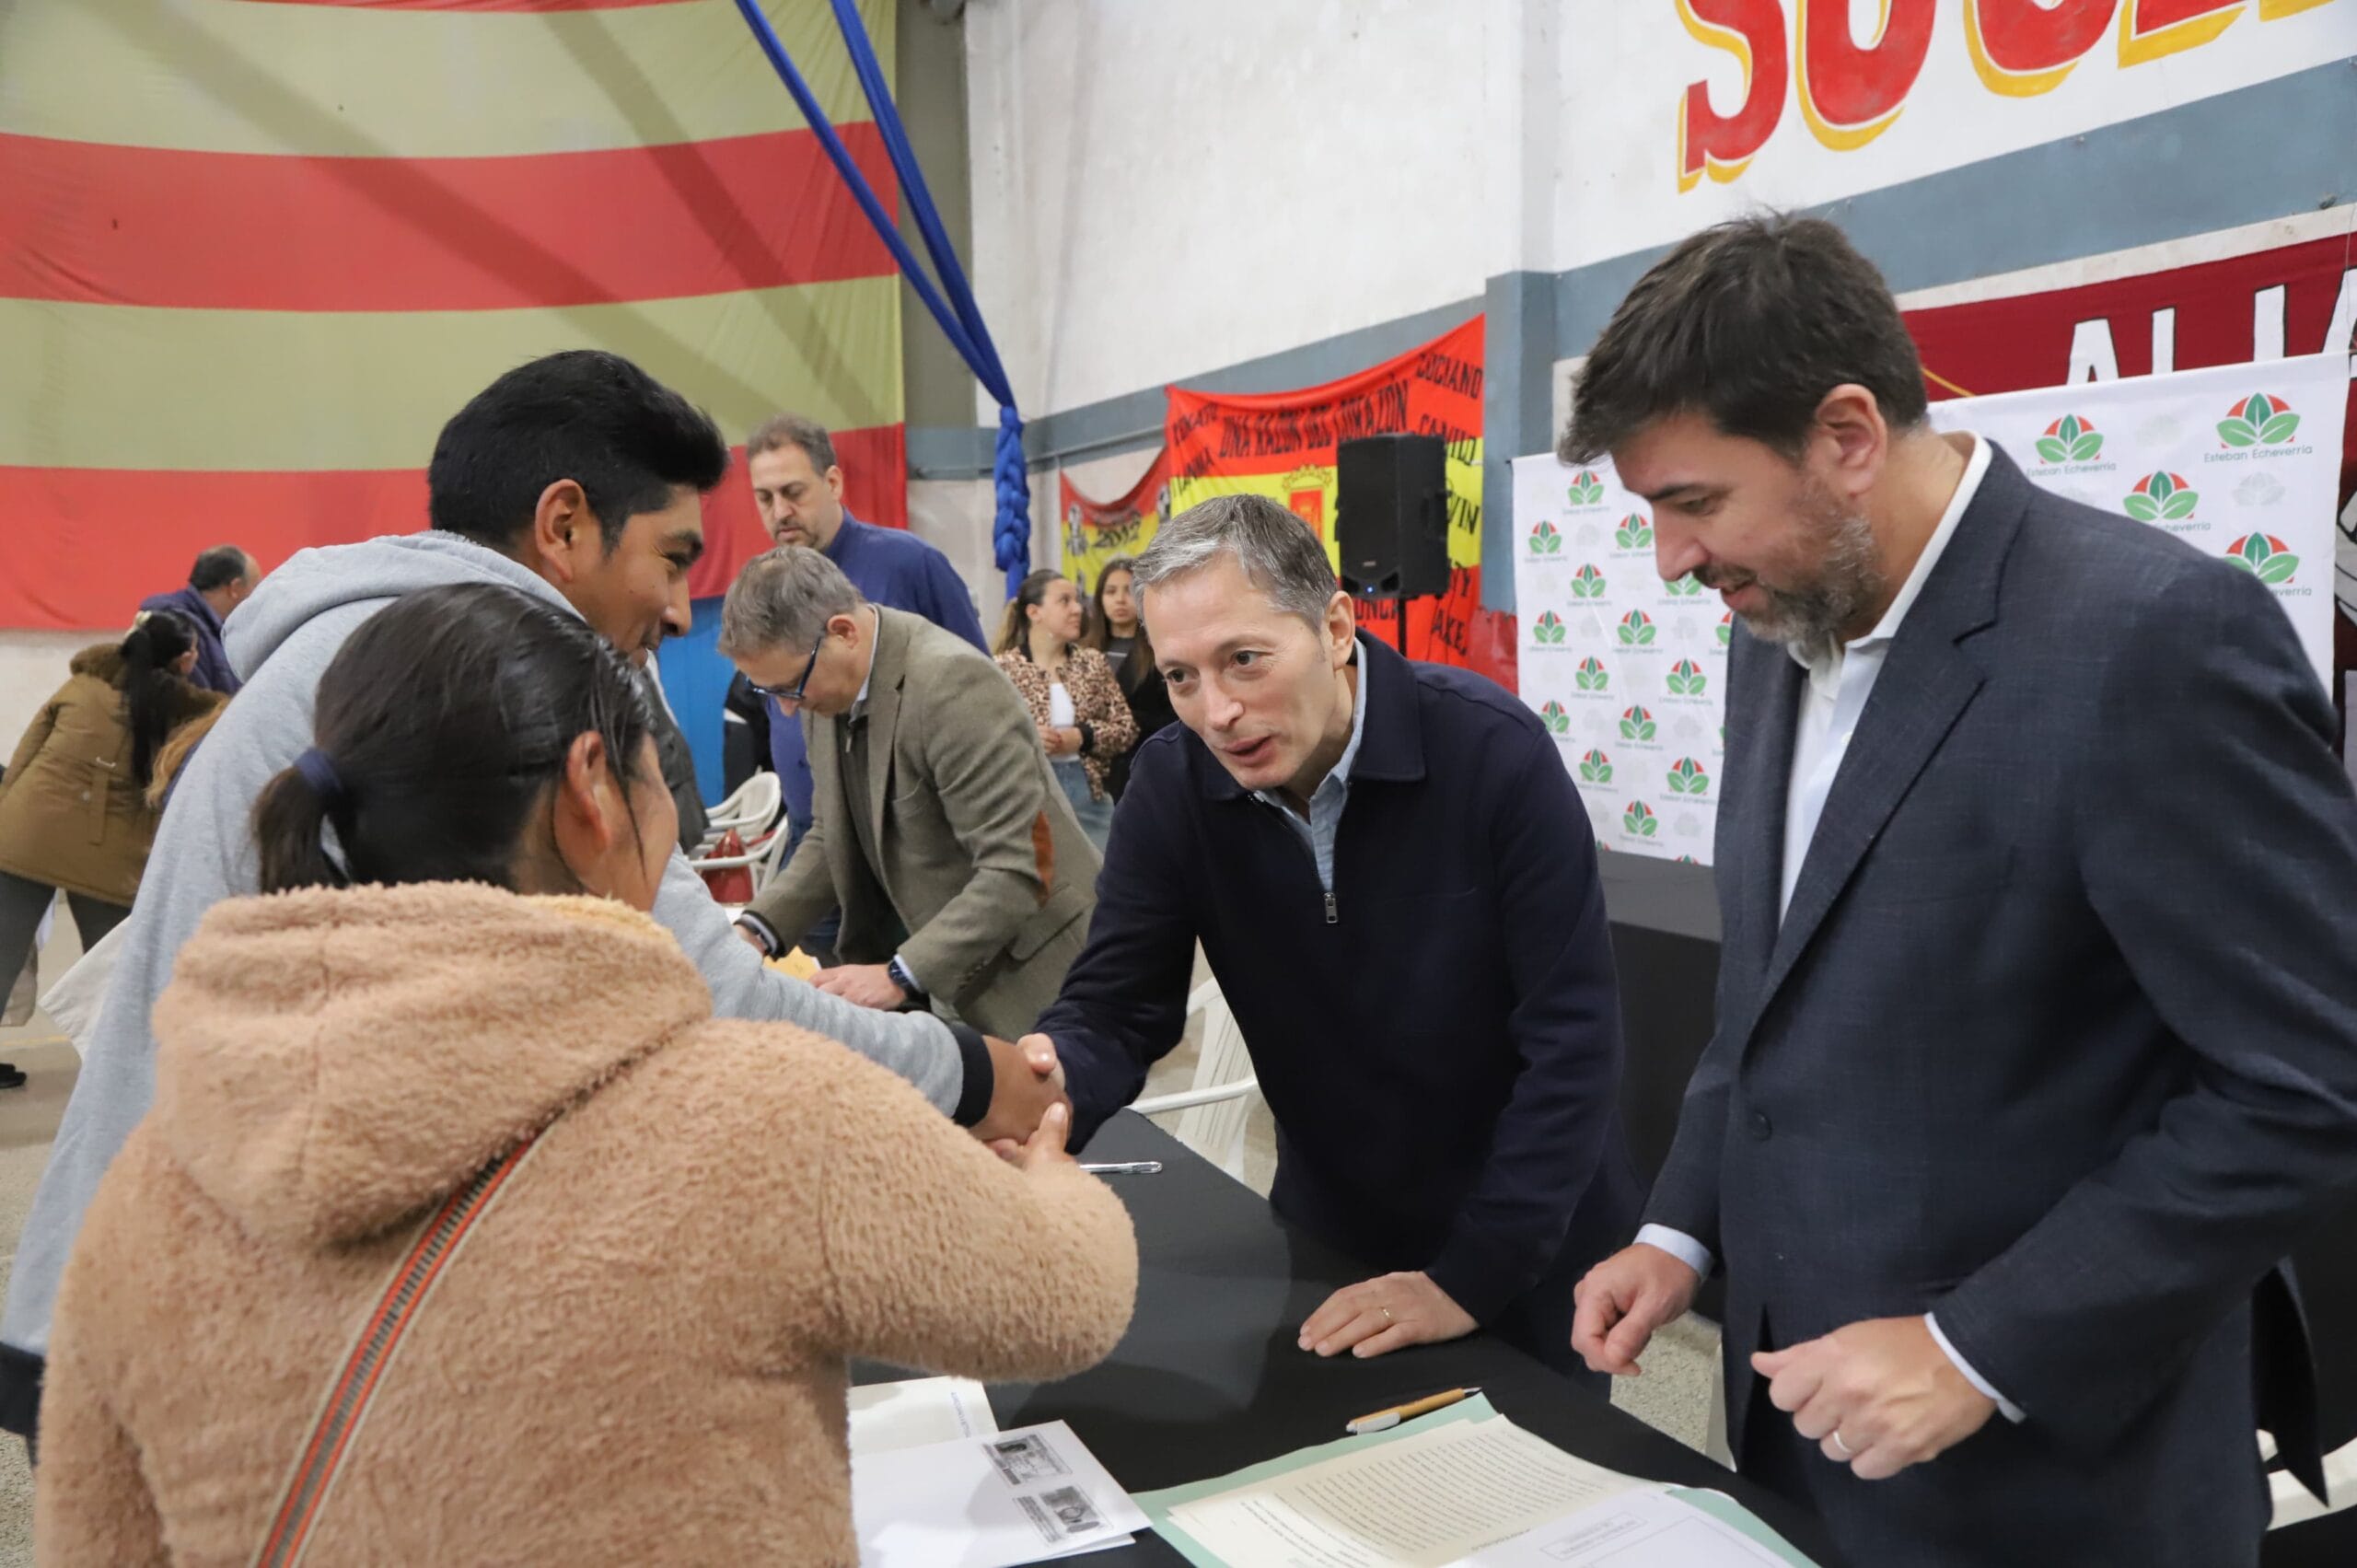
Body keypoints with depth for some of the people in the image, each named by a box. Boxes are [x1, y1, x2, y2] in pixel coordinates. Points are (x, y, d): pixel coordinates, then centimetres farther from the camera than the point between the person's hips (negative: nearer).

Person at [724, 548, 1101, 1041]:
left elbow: (1017, 868, -26)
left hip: (1026, 968, -7)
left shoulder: (951, 683, -25)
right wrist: (757, 927, -5)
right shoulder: (829, 680, 0)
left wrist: (901, 976, -29)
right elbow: (834, 834, 10)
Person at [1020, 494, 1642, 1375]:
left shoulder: (1494, 754, -25)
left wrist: (1471, 1277, -24)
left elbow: (1572, 1040, -23)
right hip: (1330, 1231, 4)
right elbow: (1112, 1011, -13)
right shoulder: (1172, 783, -13)